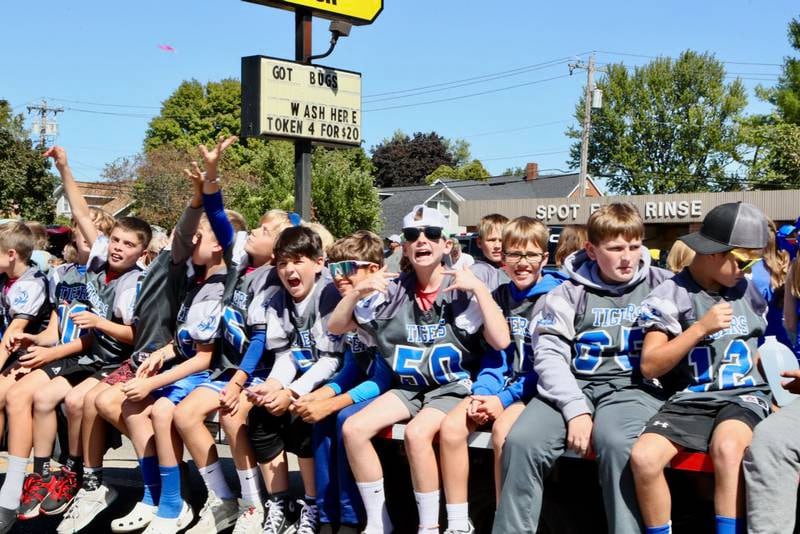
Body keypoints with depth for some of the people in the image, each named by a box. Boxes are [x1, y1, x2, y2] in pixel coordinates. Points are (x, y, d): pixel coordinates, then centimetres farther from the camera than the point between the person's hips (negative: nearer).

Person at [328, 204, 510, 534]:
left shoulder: (463, 290, -8)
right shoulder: (393, 292, 3)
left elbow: (501, 341, -20)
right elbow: (335, 328, 6)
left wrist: (479, 288, -24)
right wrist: (357, 292, -11)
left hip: (453, 388, -5)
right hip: (409, 388, 5)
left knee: (416, 432, -33)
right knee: (353, 428, -17)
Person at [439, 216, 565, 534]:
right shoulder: (500, 296, 11)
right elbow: (494, 354, 11)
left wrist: (505, 399, -18)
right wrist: (481, 393, -9)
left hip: (538, 389, -6)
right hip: (503, 385, 6)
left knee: (503, 429, -33)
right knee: (451, 426, -17)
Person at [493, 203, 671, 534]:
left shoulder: (661, 285, 9)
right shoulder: (571, 292, 11)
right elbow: (549, 352, 1)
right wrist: (575, 408, -13)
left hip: (635, 387, -2)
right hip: (574, 385, 2)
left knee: (616, 442, -36)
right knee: (521, 441, -24)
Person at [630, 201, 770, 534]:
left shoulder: (749, 289, 13)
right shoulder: (672, 295, -1)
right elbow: (650, 367, -6)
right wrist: (701, 327, -13)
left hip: (744, 395, 1)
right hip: (691, 398, -1)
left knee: (726, 447, -34)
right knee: (644, 457, -27)